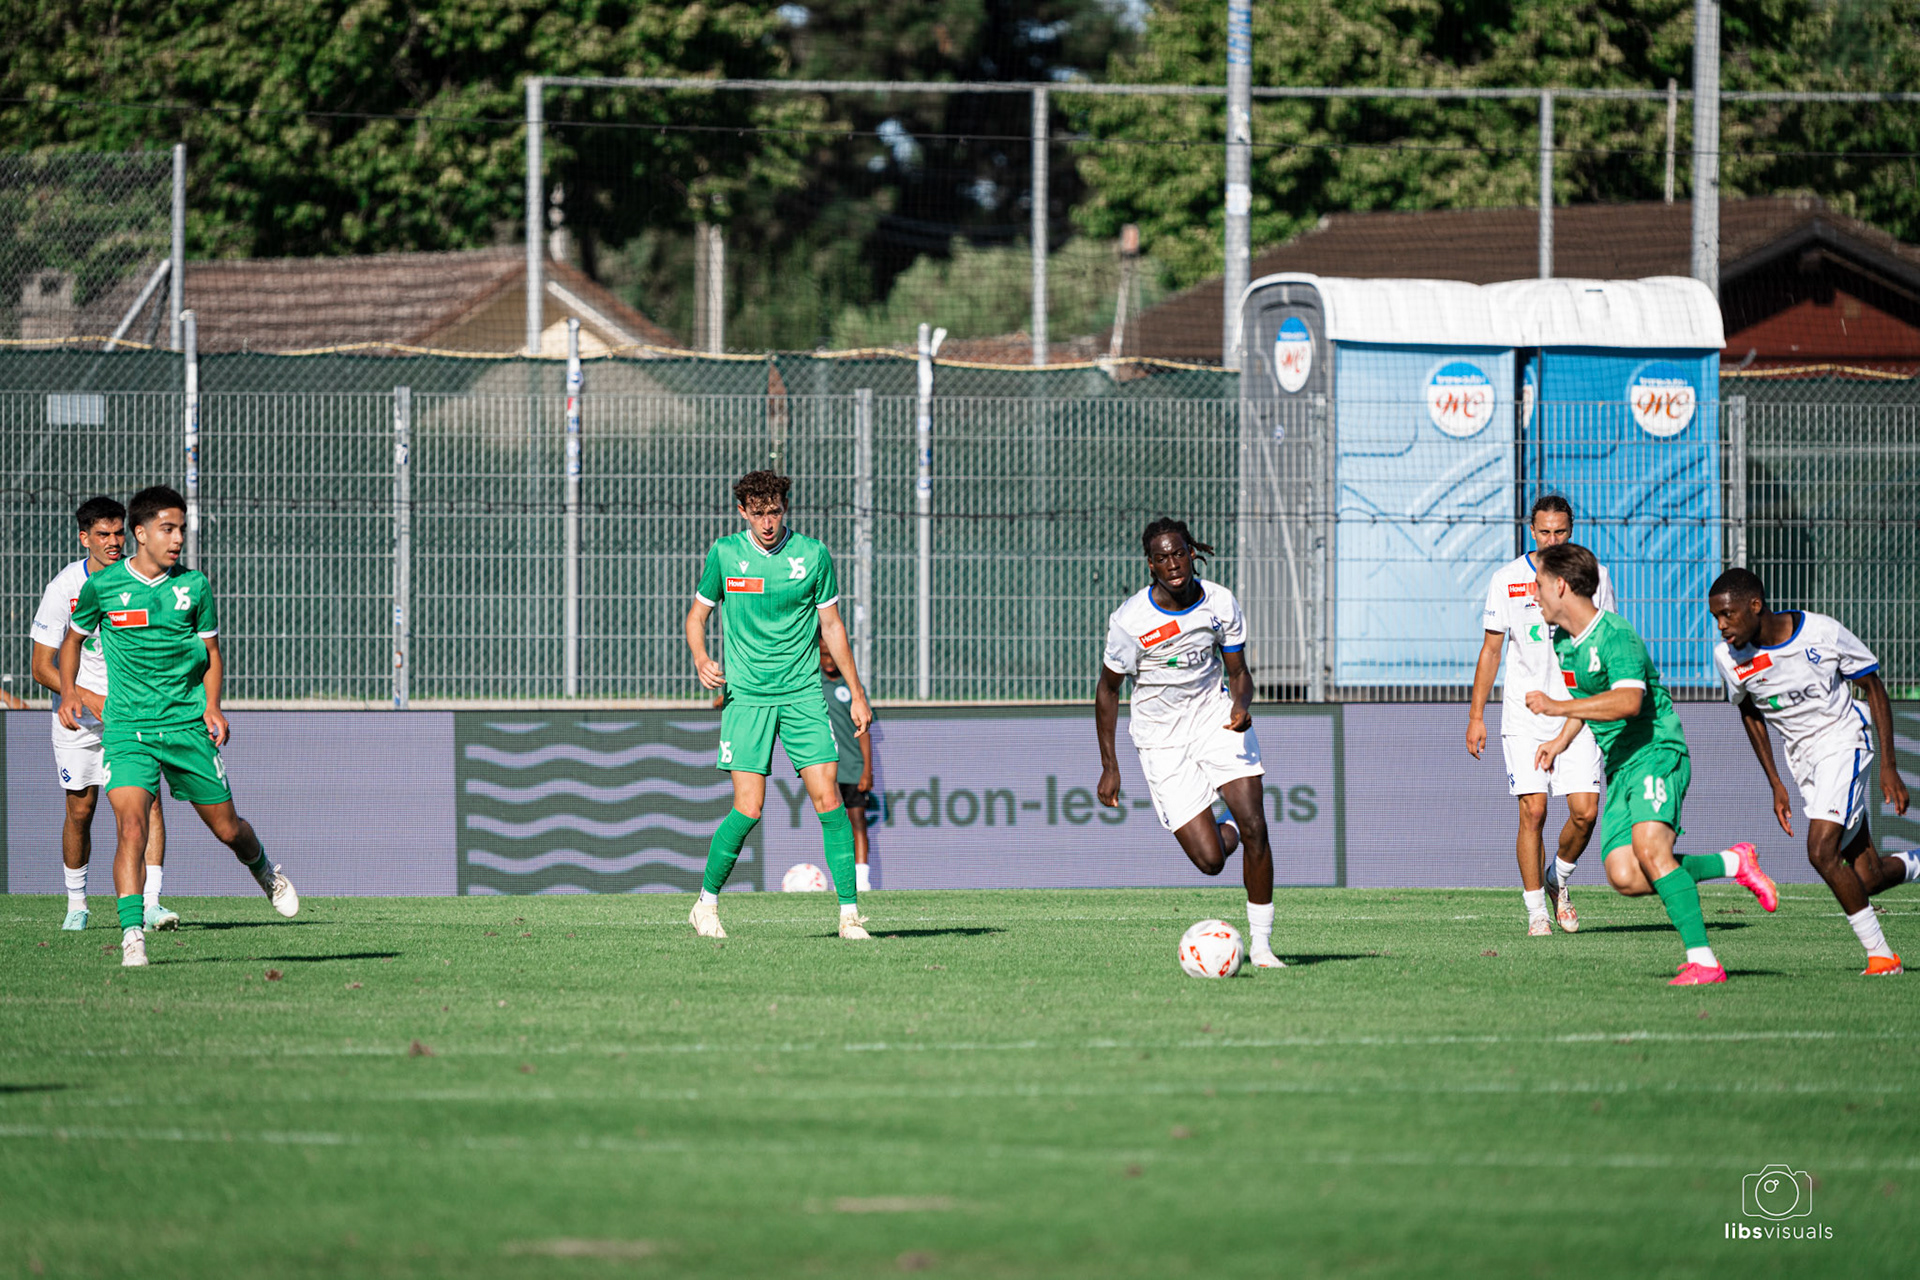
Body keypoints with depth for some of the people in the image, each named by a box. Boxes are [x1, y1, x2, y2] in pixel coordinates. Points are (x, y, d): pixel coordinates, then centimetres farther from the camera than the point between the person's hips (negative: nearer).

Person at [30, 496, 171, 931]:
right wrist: (89, 698, -24)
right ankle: (76, 903, 23)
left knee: (147, 797, -15)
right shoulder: (64, 588, -13)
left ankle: (149, 902, -19)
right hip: (80, 713, -1)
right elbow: (42, 667, -10)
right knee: (80, 810, 3)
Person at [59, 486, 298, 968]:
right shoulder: (101, 587, -3)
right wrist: (69, 691, 1)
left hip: (188, 727, 2)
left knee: (228, 829, 11)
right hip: (126, 728, -2)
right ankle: (132, 936, -20)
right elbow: (73, 639, 15)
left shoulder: (194, 585, 1)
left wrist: (212, 706, -3)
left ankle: (265, 872, 45)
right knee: (131, 828, -21)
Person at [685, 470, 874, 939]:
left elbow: (831, 626, 10)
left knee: (828, 800, -9)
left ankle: (850, 914, -5)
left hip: (802, 691, 1)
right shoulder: (725, 554, 1)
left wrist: (857, 694, 8)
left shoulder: (812, 555, 1)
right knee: (748, 809, -9)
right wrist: (701, 661, -8)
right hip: (746, 694, -1)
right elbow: (697, 615, 12)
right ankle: (706, 903, 11)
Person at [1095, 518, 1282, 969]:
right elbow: (1107, 690, -3)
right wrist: (1108, 766, -4)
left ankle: (1260, 944, -3)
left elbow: (1238, 671, 3)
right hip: (1161, 739, -2)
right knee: (1210, 861, -10)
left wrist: (1241, 705, -21)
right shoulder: (1130, 620, -17)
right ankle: (1224, 832, 30)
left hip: (1215, 716, 2)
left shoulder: (1220, 603, -8)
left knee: (1254, 827, -15)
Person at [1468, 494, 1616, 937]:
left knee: (1585, 812, -8)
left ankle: (1558, 879, 20)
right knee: (1533, 812, -9)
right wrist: (1476, 715, 2)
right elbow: (1491, 649, 6)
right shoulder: (1507, 580, 1)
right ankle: (1536, 910, 2)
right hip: (1524, 716, -1)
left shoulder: (1593, 576, 4)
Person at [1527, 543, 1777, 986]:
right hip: (1619, 768, 8)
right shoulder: (1564, 643, 13)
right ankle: (1733, 863, 9)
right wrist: (1560, 742, 19)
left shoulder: (1617, 637, -17)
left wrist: (1557, 707, -36)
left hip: (1657, 754, -8)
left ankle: (1703, 961, -29)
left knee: (1650, 847, -29)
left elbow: (1628, 702, -34)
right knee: (1625, 877, -9)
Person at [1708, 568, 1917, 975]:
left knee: (1822, 852, -22)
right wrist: (1776, 784, 9)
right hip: (1802, 757, 5)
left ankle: (1880, 955, -9)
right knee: (1865, 878, 3)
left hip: (1843, 741, -5)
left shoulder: (1822, 633, -20)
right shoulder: (1728, 657, -9)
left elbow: (1874, 688, -7)